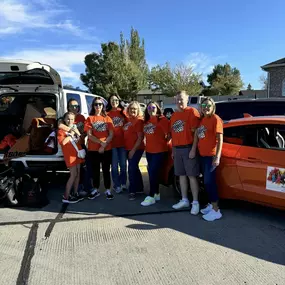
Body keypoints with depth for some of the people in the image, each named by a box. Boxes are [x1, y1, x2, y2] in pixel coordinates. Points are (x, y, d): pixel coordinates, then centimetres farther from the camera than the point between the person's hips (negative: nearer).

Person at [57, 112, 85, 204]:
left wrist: (77, 133, 4)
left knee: (78, 174, 9)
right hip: (70, 155, -7)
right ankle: (66, 197, -3)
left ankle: (75, 194, 19)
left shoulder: (74, 129, 17)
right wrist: (70, 135, -14)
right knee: (73, 175, -10)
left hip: (77, 154, 8)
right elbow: (62, 142, -21)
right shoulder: (61, 131, -5)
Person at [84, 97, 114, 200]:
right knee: (95, 170, 10)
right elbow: (89, 135, -6)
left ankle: (108, 190, 16)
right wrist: (101, 142, -17)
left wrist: (104, 145, -13)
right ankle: (96, 190, 22)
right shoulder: (90, 119, 3)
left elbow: (111, 135, -1)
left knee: (106, 170, 6)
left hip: (107, 149, 0)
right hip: (93, 149, 0)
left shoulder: (107, 118, 6)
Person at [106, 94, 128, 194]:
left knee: (123, 164, 10)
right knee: (114, 165, 5)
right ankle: (117, 185, 16)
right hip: (112, 143, -2)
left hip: (123, 142, 2)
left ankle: (123, 183, 25)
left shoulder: (123, 112, 7)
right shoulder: (107, 114, 1)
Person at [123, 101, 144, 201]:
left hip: (136, 149, -8)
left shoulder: (139, 120, -12)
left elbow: (140, 138, -15)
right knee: (134, 168, 16)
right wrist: (129, 149, 8)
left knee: (132, 169, -7)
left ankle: (132, 191, 4)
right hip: (129, 149, 8)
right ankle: (139, 188, 29)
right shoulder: (128, 119, 10)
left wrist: (133, 150, -16)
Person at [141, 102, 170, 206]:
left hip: (159, 151, -8)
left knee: (153, 172, -7)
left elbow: (169, 133, -15)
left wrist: (163, 142, -5)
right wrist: (148, 145, 12)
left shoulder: (162, 119, -11)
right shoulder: (146, 121, 12)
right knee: (152, 173, 13)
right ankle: (156, 194, 25)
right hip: (149, 151, 8)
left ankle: (151, 196, 1)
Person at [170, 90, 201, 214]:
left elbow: (195, 131, -12)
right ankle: (184, 200, 23)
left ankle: (195, 202, 5)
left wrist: (193, 149, -16)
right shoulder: (173, 115, 17)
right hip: (177, 149, 7)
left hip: (188, 148, -7)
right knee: (181, 175, 12)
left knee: (192, 176, -3)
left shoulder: (192, 111, -6)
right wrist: (173, 150, 18)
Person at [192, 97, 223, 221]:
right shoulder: (202, 119, 13)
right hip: (202, 154, 8)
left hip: (211, 155, -8)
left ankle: (216, 210, -1)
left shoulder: (216, 119, -10)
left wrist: (217, 157, -22)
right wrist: (194, 149, 8)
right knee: (207, 181, 14)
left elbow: (220, 139, -15)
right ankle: (212, 204, 27)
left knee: (209, 181, -8)